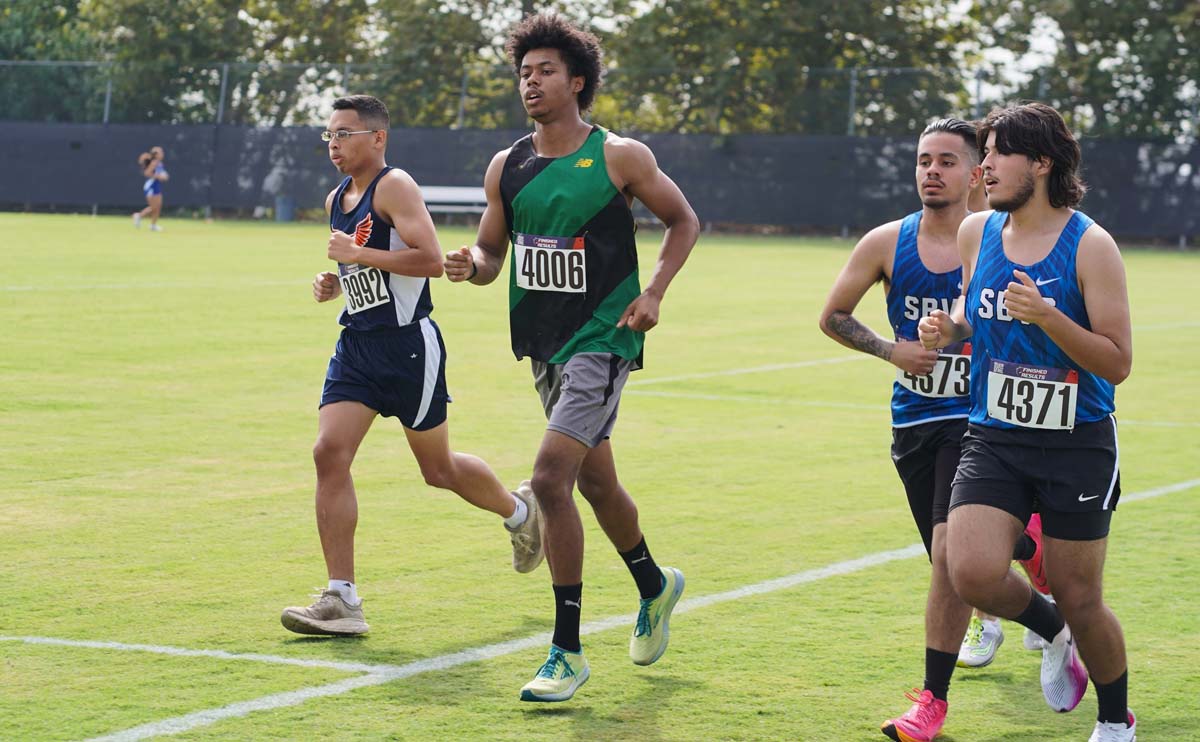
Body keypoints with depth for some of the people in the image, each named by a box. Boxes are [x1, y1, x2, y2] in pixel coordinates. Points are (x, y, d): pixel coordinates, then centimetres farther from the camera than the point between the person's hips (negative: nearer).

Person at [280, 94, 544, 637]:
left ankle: (520, 511, 38)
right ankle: (342, 601, -9)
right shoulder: (337, 199, 14)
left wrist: (358, 254, -22)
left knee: (438, 469, 7)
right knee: (329, 455, -9)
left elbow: (431, 261, -25)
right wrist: (334, 283, 9)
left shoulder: (394, 187, -13)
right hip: (356, 345, 8)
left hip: (408, 346, -7)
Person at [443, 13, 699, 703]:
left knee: (551, 478, -19)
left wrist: (653, 294, -8)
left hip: (601, 341, -6)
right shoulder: (507, 167, 6)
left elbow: (684, 220, 4)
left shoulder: (619, 157, -8)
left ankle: (568, 653, -12)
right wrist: (472, 265, -9)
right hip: (544, 342, 7)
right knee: (596, 480, 20)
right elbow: (492, 250, 14)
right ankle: (655, 586, 48)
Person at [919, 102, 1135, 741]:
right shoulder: (975, 233, 3)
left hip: (1078, 445, -4)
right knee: (973, 574, -17)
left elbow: (1118, 363, -13)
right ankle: (1051, 632, 18)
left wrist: (1048, 316, -26)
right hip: (994, 439, 4)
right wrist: (947, 329, -1)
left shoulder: (1090, 245, -12)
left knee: (1079, 600, 2)